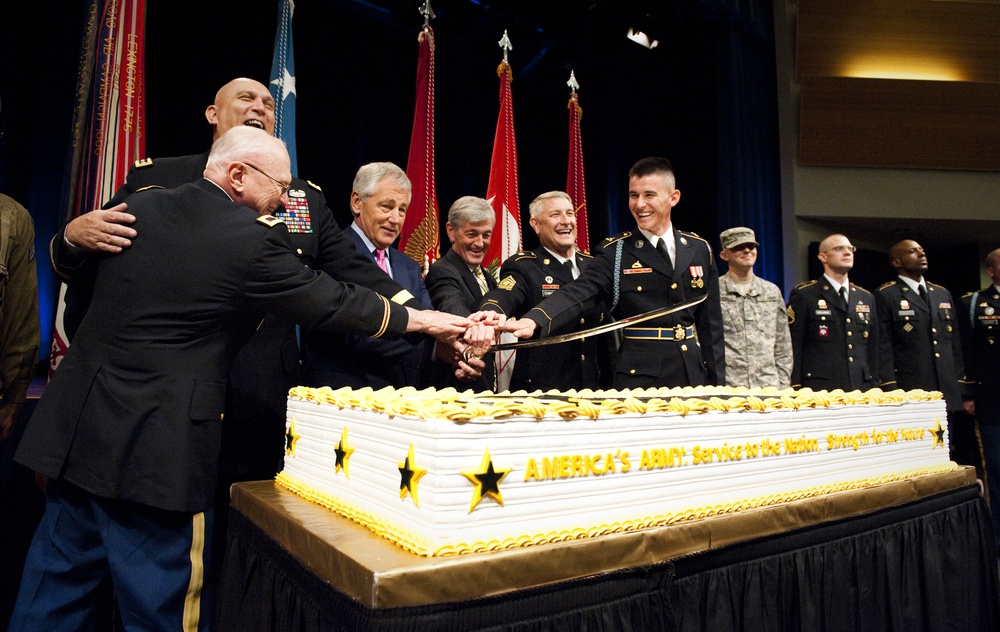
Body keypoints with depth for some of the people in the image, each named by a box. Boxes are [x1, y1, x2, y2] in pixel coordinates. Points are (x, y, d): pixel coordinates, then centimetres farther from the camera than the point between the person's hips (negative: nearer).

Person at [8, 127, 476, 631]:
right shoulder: (252, 237, -14)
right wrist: (420, 320, 7)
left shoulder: (138, 207, 5)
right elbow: (333, 303, -6)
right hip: (159, 445, -7)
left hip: (76, 422, 7)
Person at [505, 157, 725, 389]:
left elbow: (710, 322, 9)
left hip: (693, 376, 4)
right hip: (637, 379, -3)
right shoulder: (615, 251, -5)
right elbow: (578, 293, -20)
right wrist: (533, 321, -39)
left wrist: (717, 383, 8)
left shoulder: (699, 249, 6)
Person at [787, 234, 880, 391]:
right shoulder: (803, 295, 0)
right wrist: (796, 391, -10)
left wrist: (874, 387, 12)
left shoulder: (867, 298, 18)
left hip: (861, 390, 5)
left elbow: (873, 350, 19)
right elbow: (794, 348, -4)